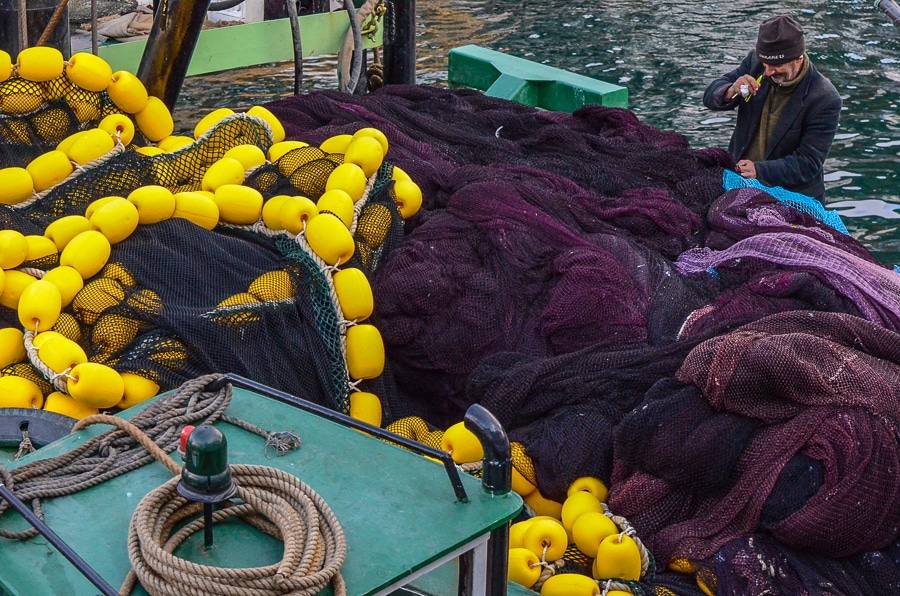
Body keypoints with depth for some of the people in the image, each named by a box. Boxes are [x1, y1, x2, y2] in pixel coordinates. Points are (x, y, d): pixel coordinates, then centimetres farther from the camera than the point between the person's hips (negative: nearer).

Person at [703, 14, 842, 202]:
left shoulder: (825, 100, -17)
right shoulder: (755, 62, -2)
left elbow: (808, 163, -17)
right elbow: (710, 96, 4)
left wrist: (760, 170, -30)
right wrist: (731, 92, -20)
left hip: (793, 198, -4)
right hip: (739, 184, 4)